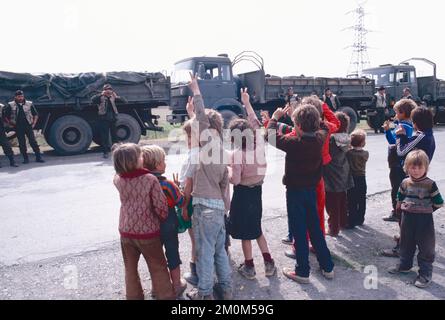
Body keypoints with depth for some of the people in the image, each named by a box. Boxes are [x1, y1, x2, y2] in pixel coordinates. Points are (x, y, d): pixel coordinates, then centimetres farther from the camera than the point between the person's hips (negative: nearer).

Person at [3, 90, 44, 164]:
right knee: (22, 144, 4)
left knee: (33, 141, -3)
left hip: (28, 126, 0)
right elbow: (6, 116, 9)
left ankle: (38, 157, 0)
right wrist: (10, 124, 3)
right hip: (18, 127, 0)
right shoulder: (11, 105, 3)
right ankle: (25, 158, 11)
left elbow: (36, 114, 11)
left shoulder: (29, 104, 4)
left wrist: (34, 124, 3)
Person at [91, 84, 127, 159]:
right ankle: (105, 152, 6)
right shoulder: (101, 98, -1)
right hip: (104, 120, -2)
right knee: (104, 137, -1)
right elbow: (93, 100, -18)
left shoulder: (113, 97, 7)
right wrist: (101, 94, -22)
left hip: (113, 119, 3)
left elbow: (124, 101, -1)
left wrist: (116, 96, -14)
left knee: (114, 136, 11)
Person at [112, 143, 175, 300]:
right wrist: (164, 218, 1)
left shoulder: (118, 179, -9)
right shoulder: (150, 179, -21)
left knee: (130, 268, 21)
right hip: (148, 231, -4)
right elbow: (161, 206, -17)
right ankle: (166, 295, 24)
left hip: (126, 231, 4)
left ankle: (134, 296, 35)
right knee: (158, 268, 13)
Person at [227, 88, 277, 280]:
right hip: (257, 191, 6)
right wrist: (247, 103, 16)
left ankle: (249, 267, 23)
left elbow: (235, 180, -25)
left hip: (243, 194, -6)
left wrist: (227, 170, -6)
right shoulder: (259, 145, -6)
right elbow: (256, 123, 9)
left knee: (245, 232, 10)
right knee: (256, 228, 22)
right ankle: (268, 262, 23)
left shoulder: (237, 154, -22)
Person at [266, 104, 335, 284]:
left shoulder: (294, 142, -22)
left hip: (295, 191, -6)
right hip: (312, 189, 6)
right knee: (315, 228, 17)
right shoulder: (319, 139, -5)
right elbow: (323, 128, 19)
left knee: (299, 231, 4)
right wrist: (313, 117, 17)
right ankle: (327, 267, 27)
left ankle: (302, 272, 14)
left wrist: (275, 117, 2)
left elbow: (270, 136, -10)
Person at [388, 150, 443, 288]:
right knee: (406, 244, 18)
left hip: (425, 220, -4)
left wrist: (426, 209, -1)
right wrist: (402, 207, 6)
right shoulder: (405, 183, -1)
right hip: (407, 219, 4)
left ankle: (425, 273, 16)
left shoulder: (430, 184, -13)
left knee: (426, 247, 4)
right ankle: (405, 265, 36)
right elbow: (400, 198, 14)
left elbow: (438, 203, -7)